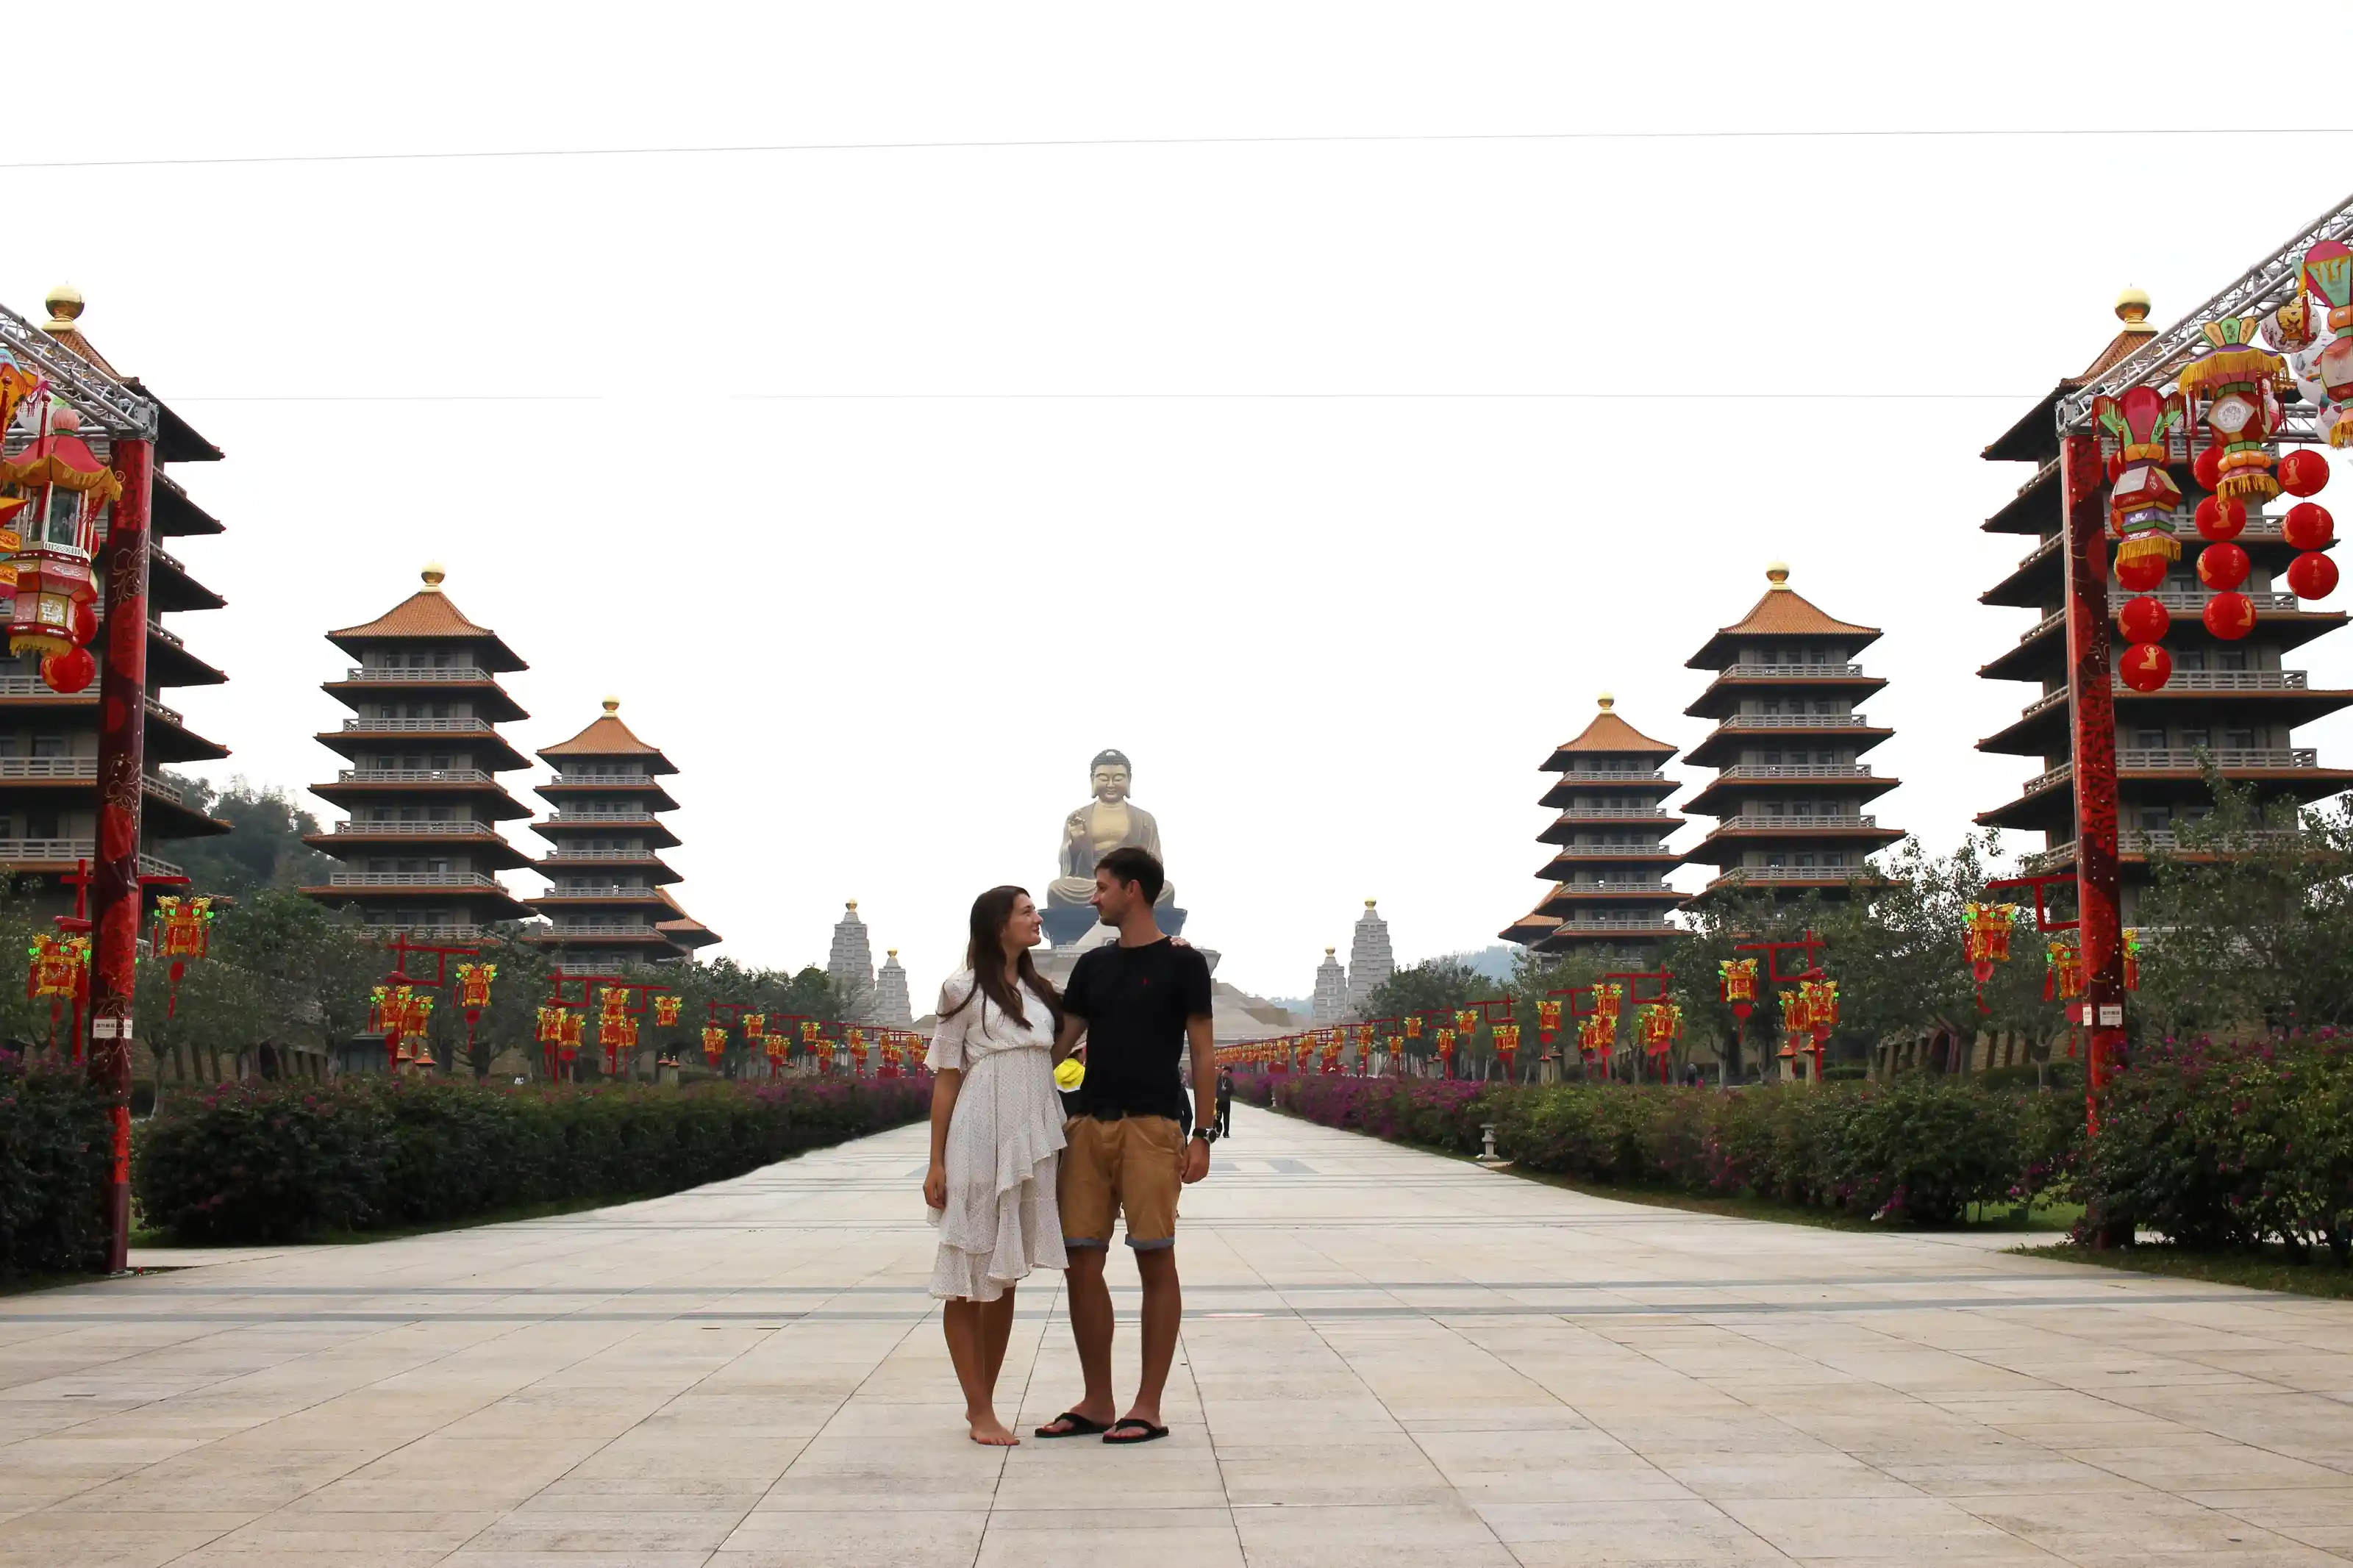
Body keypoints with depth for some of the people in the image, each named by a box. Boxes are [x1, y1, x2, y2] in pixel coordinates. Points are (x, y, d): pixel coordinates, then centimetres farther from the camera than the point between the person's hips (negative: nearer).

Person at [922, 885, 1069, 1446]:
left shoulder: (1039, 992, 15)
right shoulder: (965, 990, -1)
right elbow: (946, 1080, -3)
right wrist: (936, 1163, -7)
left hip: (1031, 1145, 6)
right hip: (979, 1143, -6)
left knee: (1005, 1277, 10)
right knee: (970, 1277, -1)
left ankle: (983, 1404, 18)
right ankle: (980, 1411, 3)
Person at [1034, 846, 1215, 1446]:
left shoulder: (1182, 964, 1)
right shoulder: (1093, 965, 16)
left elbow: (1202, 1053, -1)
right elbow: (1060, 1043, 17)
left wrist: (1202, 1135, -7)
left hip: (1152, 1126, -6)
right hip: (1089, 1124, 6)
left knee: (1155, 1262, -2)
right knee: (1082, 1263, 4)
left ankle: (1149, 1408, 4)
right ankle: (1096, 1403, 14)